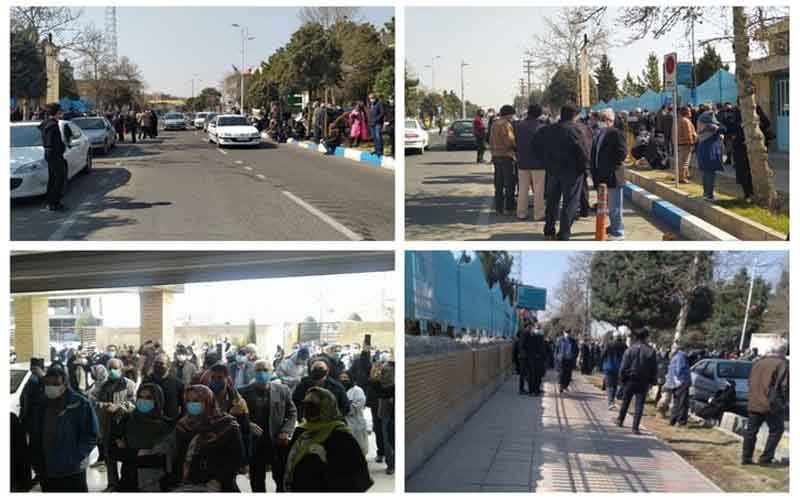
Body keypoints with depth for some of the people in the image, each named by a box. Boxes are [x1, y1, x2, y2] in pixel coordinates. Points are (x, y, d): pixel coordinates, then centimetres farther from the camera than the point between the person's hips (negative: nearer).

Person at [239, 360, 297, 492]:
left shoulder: (283, 390, 2)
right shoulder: (245, 392, -2)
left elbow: (292, 413, 6)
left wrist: (286, 432, -8)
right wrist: (248, 424, -19)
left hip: (279, 443, 0)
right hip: (255, 443, 0)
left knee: (282, 479, 9)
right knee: (257, 481, 9)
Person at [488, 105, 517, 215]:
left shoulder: (494, 124, 13)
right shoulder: (506, 124, -14)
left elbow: (491, 141, 17)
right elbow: (509, 140, -22)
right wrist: (516, 145, -4)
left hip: (496, 156, 8)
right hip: (506, 156, -8)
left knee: (498, 183, 11)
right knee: (509, 183, -1)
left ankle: (498, 207, 14)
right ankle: (509, 207, 0)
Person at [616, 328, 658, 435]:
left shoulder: (630, 350, -7)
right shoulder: (651, 351, -6)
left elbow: (623, 367, -6)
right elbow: (655, 369, -2)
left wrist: (622, 378, 5)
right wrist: (652, 381, 7)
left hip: (630, 380, 1)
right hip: (644, 382, -1)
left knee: (625, 401, 18)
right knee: (639, 404, 2)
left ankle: (620, 420, 31)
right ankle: (635, 427, -2)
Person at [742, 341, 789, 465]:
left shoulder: (758, 363, 12)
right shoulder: (782, 364, -10)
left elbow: (749, 382, 19)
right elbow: (784, 385, -14)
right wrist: (785, 401, 1)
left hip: (753, 404, 6)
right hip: (771, 405, -6)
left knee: (751, 431, 13)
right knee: (776, 430, 7)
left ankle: (746, 457, 14)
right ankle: (765, 458, 2)